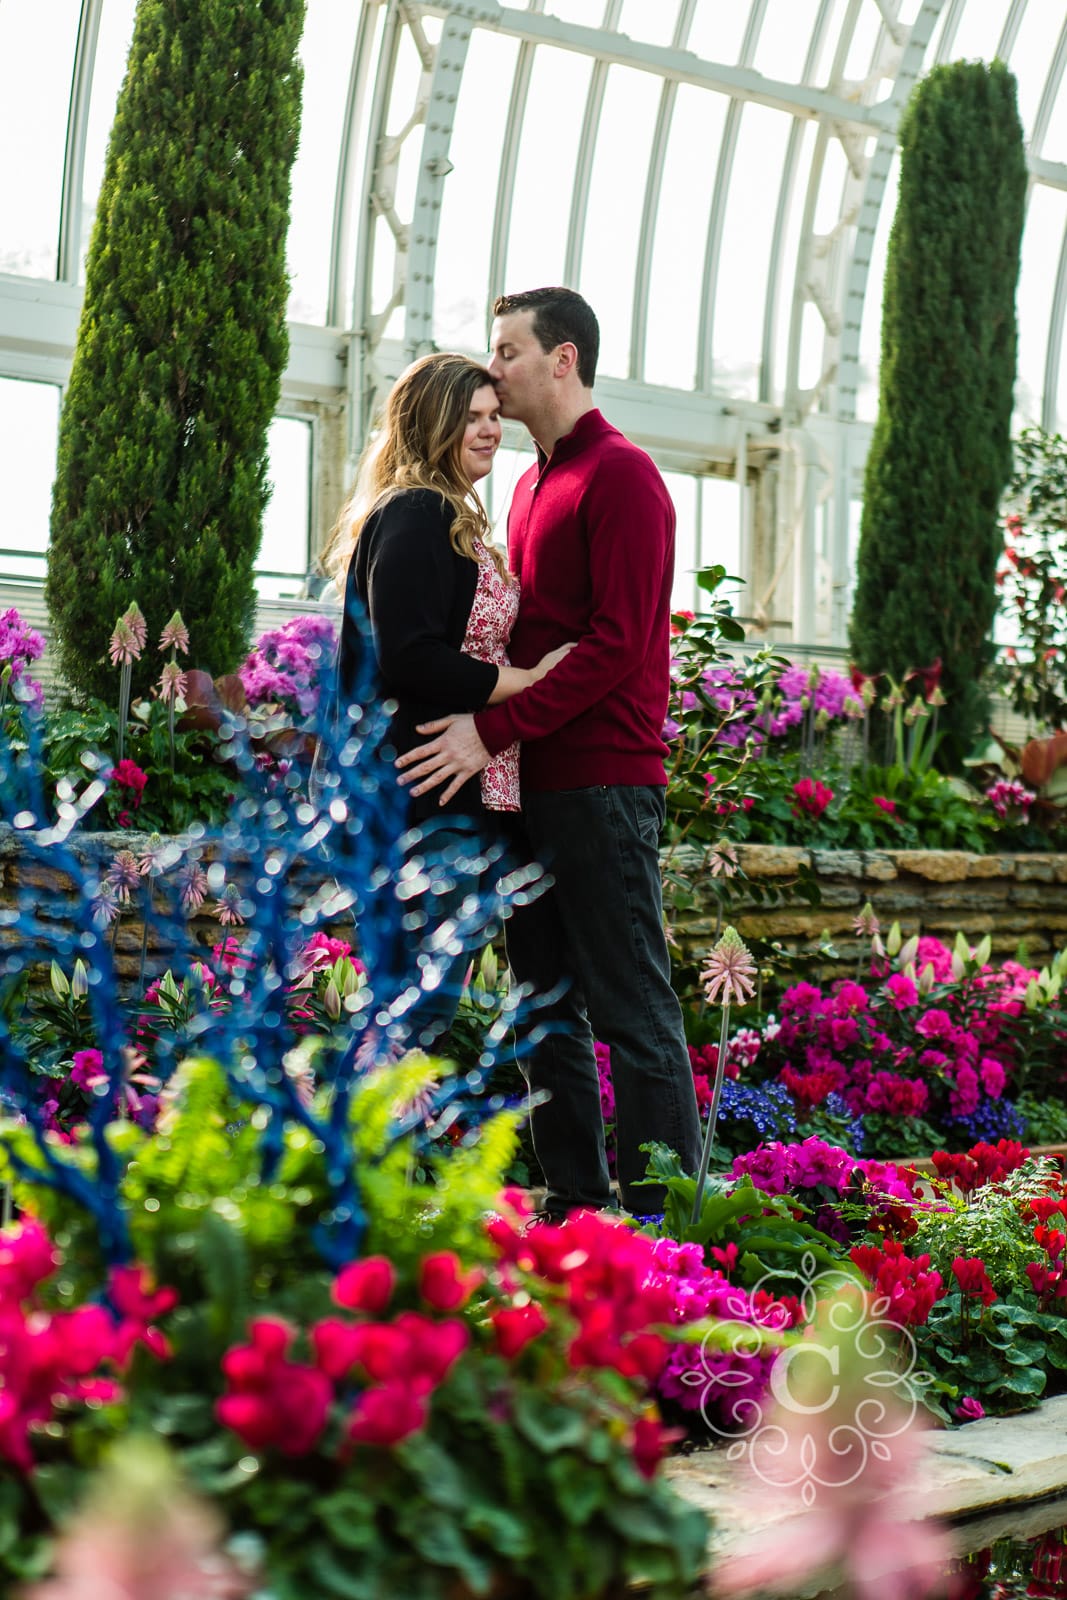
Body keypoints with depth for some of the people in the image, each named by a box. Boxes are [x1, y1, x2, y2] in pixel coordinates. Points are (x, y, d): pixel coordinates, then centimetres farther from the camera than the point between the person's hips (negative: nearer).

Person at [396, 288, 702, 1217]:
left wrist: (495, 730, -20)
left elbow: (618, 643, -17)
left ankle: (664, 1220, -1)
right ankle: (576, 1203, 19)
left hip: (603, 783, -9)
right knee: (548, 1005, 11)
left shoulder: (620, 476, -8)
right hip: (536, 782, 9)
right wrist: (494, 733, 8)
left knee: (633, 1012, -6)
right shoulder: (535, 484, 19)